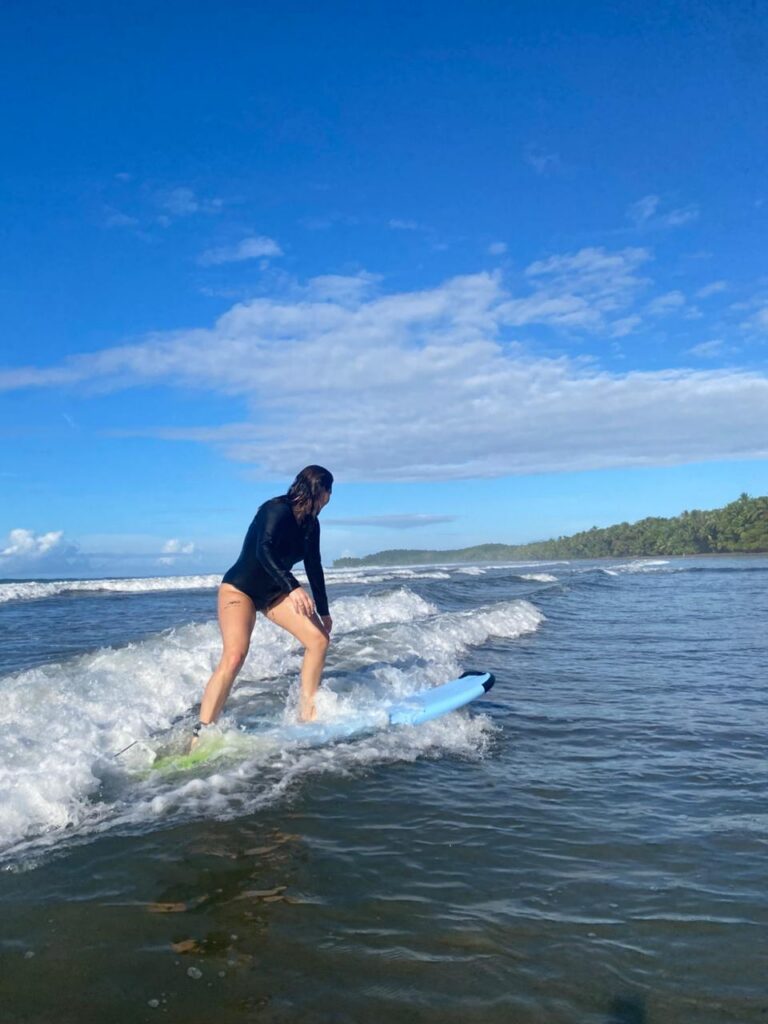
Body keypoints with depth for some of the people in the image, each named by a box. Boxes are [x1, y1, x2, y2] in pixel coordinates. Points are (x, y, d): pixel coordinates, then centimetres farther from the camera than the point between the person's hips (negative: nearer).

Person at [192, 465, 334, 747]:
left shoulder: (310, 524, 4)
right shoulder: (278, 510, -21)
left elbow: (314, 568, 13)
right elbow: (264, 550, -36)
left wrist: (323, 611, 17)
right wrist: (293, 588, -45)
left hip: (273, 592, 8)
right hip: (239, 589, -8)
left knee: (319, 639, -6)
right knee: (235, 655, -26)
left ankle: (307, 713, 6)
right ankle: (201, 734, -23)